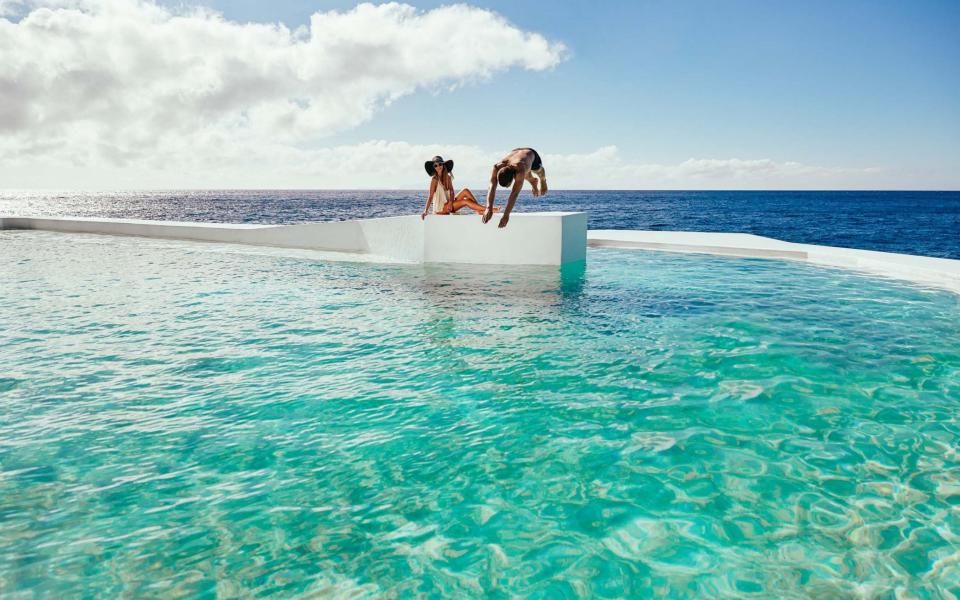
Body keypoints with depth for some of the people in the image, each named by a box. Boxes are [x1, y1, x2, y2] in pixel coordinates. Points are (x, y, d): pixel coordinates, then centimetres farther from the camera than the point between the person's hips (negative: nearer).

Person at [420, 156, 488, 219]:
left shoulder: (448, 177, 9)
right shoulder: (435, 179, -10)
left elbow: (451, 192, 3)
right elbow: (430, 196, -13)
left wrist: (450, 203, -17)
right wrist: (425, 211, -21)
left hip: (448, 205, 6)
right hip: (440, 208, -6)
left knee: (465, 191, -11)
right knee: (466, 201, -20)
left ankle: (480, 210, -19)